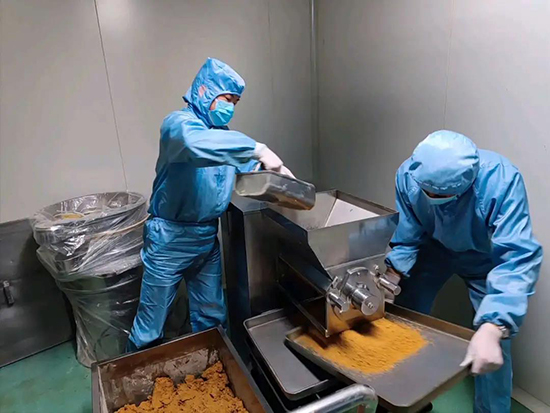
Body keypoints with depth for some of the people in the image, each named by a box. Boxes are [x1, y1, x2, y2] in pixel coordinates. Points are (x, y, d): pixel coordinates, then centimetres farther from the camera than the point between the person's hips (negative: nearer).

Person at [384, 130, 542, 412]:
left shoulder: (502, 181, -39)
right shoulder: (408, 175, -29)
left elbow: (518, 258, -45)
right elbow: (407, 237, -17)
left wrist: (492, 329, -56)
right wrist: (392, 275, -33)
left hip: (484, 256, -2)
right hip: (435, 247, 3)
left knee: (492, 351, -8)